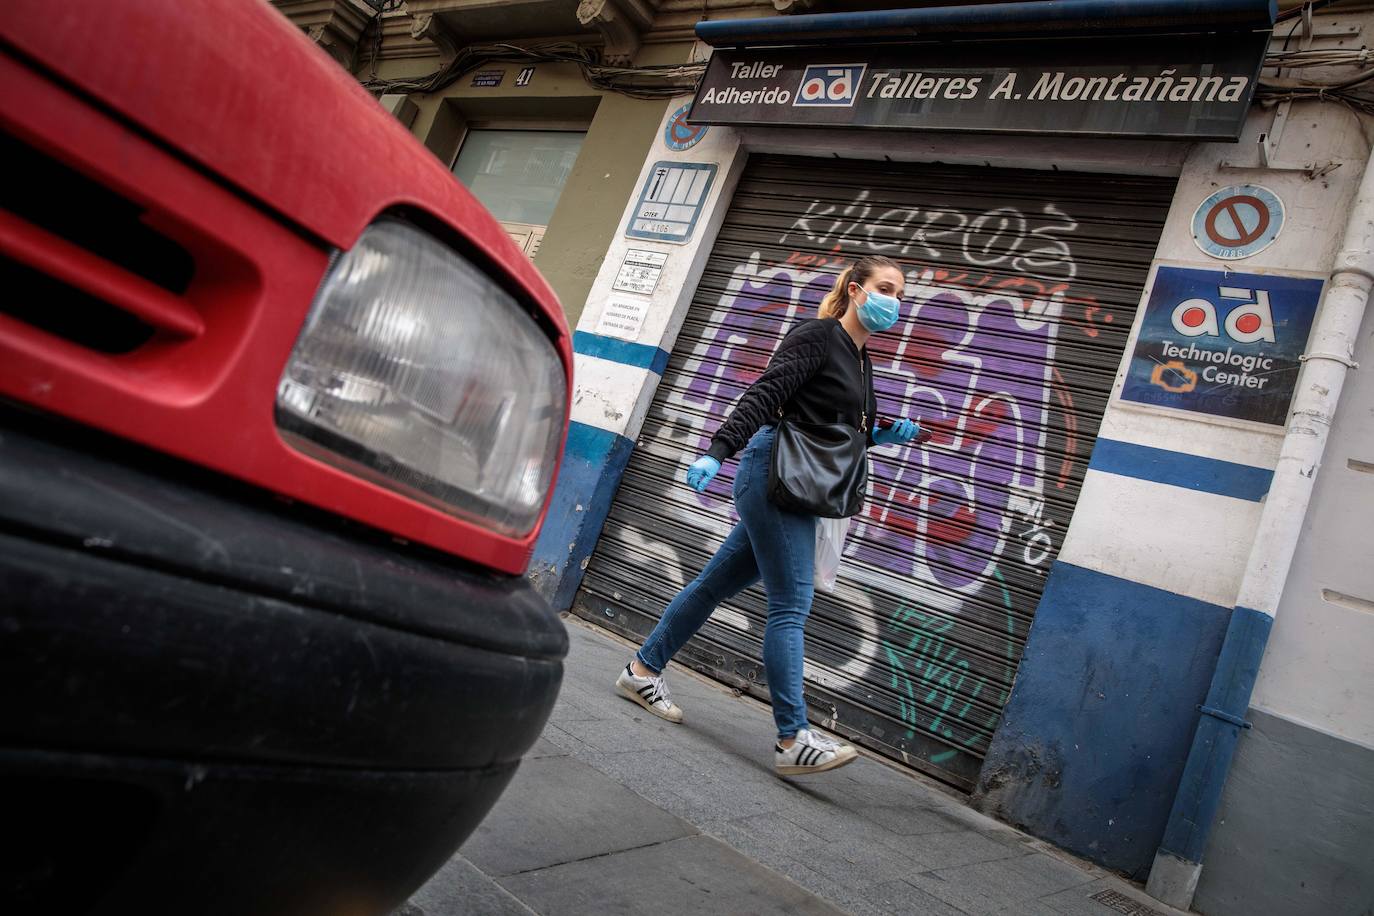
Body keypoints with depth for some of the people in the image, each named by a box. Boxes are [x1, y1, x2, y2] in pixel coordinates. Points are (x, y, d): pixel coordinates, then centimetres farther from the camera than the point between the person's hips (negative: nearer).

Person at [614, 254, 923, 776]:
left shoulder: (860, 359, 19)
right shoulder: (818, 335, -8)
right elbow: (763, 396, -19)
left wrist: (885, 436, 9)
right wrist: (717, 451, -28)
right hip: (774, 473, -9)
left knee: (718, 582, 13)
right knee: (791, 605, -12)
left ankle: (642, 671, 25)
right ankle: (793, 741, -10)